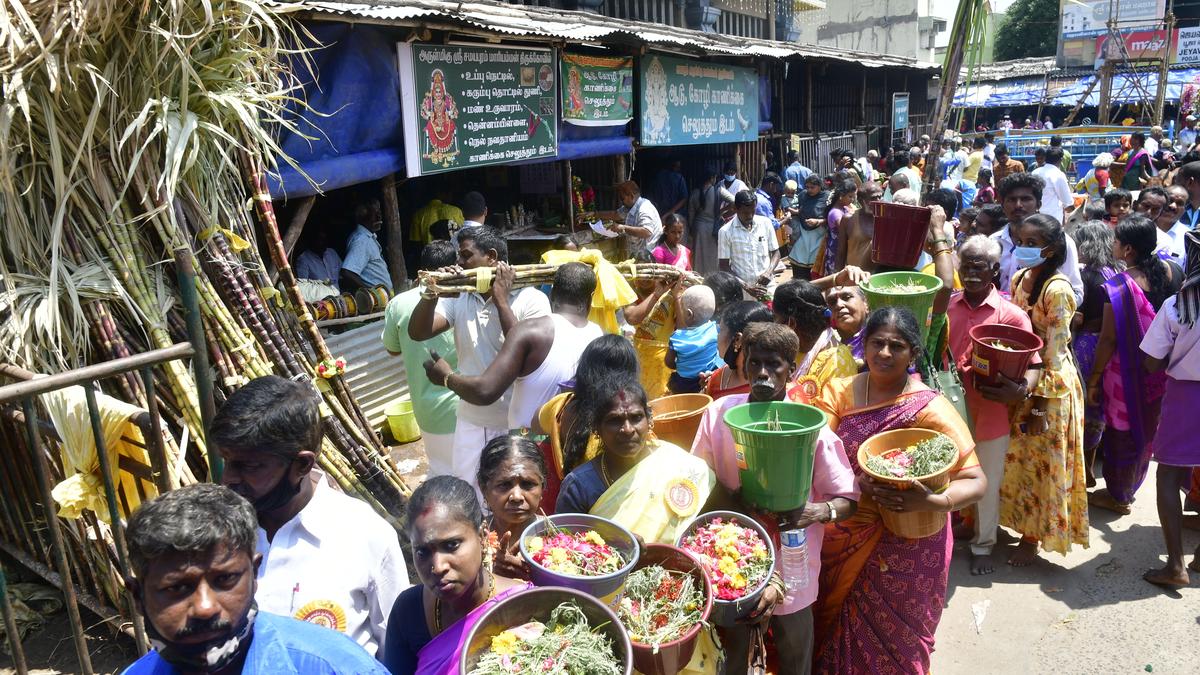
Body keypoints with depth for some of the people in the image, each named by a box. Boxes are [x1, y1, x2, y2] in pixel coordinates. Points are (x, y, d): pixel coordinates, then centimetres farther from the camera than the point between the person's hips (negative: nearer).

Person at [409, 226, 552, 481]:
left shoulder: (531, 300, -11)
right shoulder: (458, 297, 3)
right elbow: (417, 333, -6)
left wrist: (501, 300, -21)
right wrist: (432, 293, -23)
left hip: (519, 424, -4)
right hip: (470, 422, 4)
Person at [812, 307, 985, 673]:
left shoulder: (931, 409, -14)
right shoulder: (839, 392, -3)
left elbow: (975, 481, -15)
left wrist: (935, 501, -34)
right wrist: (859, 483, -29)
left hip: (906, 547, -3)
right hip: (844, 540, 3)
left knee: (894, 642, 16)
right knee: (836, 627, 21)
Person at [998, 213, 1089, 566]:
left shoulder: (1057, 290, -20)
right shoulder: (1019, 279, 3)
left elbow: (1055, 352, -18)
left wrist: (1040, 402, -17)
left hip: (1049, 386, -7)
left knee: (1042, 462, 7)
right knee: (1018, 456, 16)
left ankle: (1032, 537, 21)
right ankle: (1022, 521, 33)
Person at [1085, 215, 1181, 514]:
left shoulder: (1117, 287, -26)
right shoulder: (1174, 272, -7)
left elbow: (1108, 339, -20)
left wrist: (1093, 380, -9)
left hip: (1128, 373, -6)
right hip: (1162, 371, 6)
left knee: (1122, 432, 11)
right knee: (1147, 429, 23)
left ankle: (1118, 496, 29)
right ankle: (1130, 487, 42)